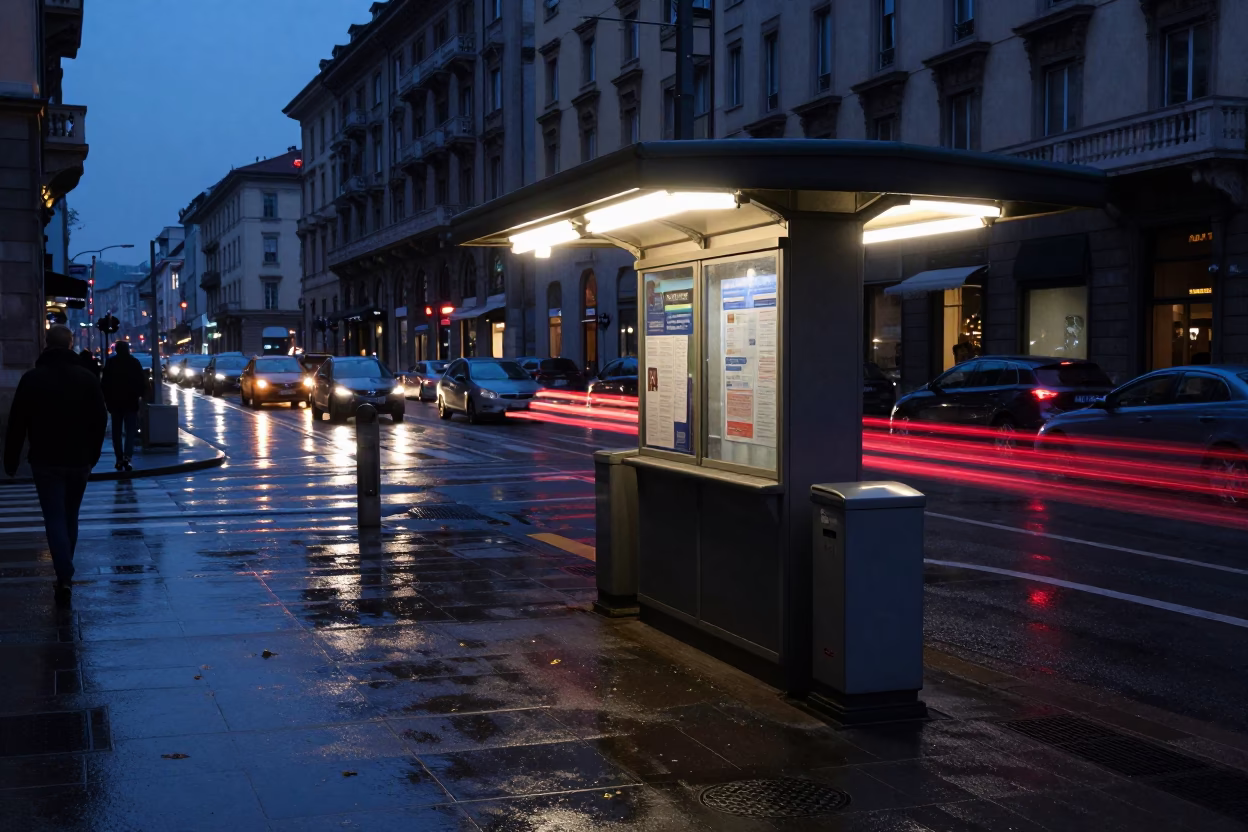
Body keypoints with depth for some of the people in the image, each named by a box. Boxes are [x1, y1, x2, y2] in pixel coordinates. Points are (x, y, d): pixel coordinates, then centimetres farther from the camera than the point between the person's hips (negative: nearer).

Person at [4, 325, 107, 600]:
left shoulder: (31, 378, -5)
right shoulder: (88, 378, 0)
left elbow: (17, 423, -5)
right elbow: (100, 420, 4)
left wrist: (11, 460, 3)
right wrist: (93, 455, 15)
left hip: (45, 462, -2)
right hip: (79, 461, 2)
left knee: (54, 518, -3)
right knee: (70, 517, 16)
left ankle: (64, 577, -17)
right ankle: (65, 572, 23)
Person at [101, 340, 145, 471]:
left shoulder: (110, 363, 0)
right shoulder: (134, 362, -3)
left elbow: (105, 383, -1)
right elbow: (142, 381, -4)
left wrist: (107, 399, 4)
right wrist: (140, 394, 11)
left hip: (115, 401, 1)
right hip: (131, 401, -1)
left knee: (117, 431, 11)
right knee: (130, 431, -1)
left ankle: (119, 459, 10)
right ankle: (127, 457, -20)